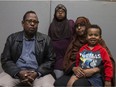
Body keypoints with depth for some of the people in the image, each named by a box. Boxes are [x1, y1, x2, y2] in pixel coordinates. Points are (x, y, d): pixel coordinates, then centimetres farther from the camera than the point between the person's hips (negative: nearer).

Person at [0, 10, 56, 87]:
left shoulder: (45, 39, 8)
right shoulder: (12, 38, 10)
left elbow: (50, 60, 3)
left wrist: (37, 73, -13)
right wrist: (19, 73, -13)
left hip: (39, 73, 0)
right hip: (16, 73, 1)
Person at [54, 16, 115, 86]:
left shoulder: (98, 41, 5)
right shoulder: (74, 42, 17)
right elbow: (67, 59, 12)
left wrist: (94, 70, -19)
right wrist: (74, 68, -11)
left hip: (92, 75, -3)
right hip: (75, 72, 4)